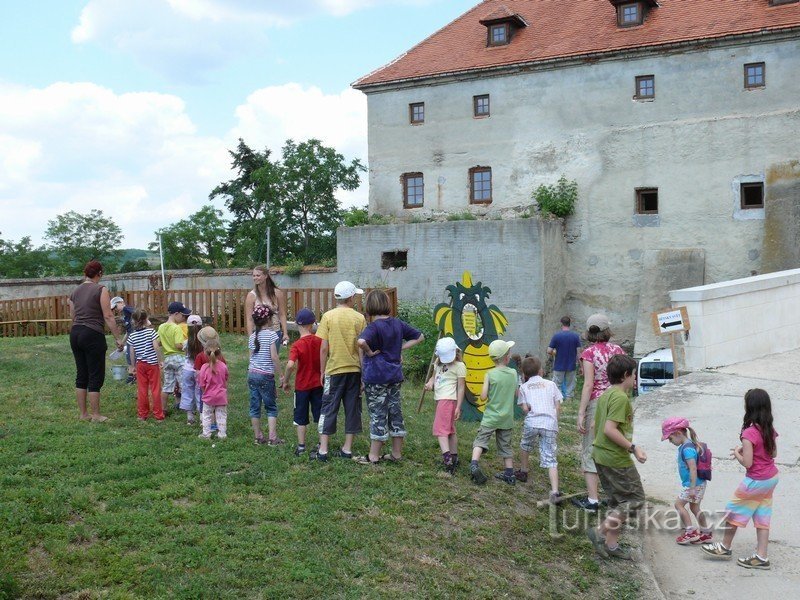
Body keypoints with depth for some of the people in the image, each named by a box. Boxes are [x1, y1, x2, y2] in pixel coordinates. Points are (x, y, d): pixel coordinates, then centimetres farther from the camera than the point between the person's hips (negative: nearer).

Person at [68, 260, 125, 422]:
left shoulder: (75, 291, 11)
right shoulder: (101, 290, -7)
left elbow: (72, 316, 16)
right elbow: (108, 316, -12)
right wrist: (118, 338, -9)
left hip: (75, 334, 7)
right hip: (93, 335, -7)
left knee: (81, 375, 13)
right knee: (96, 377, 2)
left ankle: (83, 413, 20)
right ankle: (95, 415, 7)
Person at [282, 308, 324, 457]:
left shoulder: (296, 345, -16)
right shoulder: (319, 341, -5)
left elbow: (290, 365, -27)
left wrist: (285, 382, -15)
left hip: (302, 386, -3)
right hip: (318, 384, 3)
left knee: (301, 418, 10)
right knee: (320, 416, 13)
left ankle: (301, 446, 14)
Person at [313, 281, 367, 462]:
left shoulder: (328, 316, -5)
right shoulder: (359, 318, -3)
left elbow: (324, 348, -6)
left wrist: (322, 371, 4)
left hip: (334, 370, -1)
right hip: (354, 370, 1)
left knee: (329, 409, 6)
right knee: (352, 409, 10)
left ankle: (323, 450, 6)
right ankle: (347, 449, 15)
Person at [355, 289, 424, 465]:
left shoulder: (374, 326, -17)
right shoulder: (398, 324, 4)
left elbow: (361, 341, -37)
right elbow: (419, 337, 14)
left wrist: (369, 352, -19)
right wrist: (400, 347, 6)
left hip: (376, 377, -6)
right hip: (395, 376, 6)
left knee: (378, 415, 2)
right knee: (395, 412, 13)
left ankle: (373, 456, 12)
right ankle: (397, 453, 22)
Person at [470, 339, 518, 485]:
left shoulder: (490, 375, -11)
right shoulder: (513, 373, -2)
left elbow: (483, 396, -13)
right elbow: (516, 393, 10)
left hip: (491, 417, -3)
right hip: (507, 417, 3)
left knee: (480, 440, -3)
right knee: (505, 445, 14)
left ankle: (474, 464, -24)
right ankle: (509, 474, 20)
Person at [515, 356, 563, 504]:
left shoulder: (524, 387, 14)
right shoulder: (551, 384, 16)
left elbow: (525, 409, 3)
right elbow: (558, 407, 10)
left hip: (532, 422, 0)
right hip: (550, 424, 0)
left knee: (525, 445, 30)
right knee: (550, 459, -2)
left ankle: (523, 472, 45)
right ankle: (555, 492, -16)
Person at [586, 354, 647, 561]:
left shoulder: (606, 394, 11)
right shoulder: (621, 397, -18)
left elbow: (596, 425, 17)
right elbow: (609, 429, -25)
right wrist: (633, 448, -21)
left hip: (601, 455, 10)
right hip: (616, 458, -10)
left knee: (617, 501, 17)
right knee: (635, 499, 0)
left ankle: (611, 544, 20)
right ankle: (600, 531, -4)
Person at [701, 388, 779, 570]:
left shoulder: (749, 433, -25)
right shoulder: (769, 429, -1)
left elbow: (747, 463, -24)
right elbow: (773, 453, 12)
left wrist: (737, 452, -5)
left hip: (756, 481, -7)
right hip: (772, 478, 7)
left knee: (734, 509, 10)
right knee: (762, 517, 13)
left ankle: (725, 547, 24)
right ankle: (761, 557, 17)